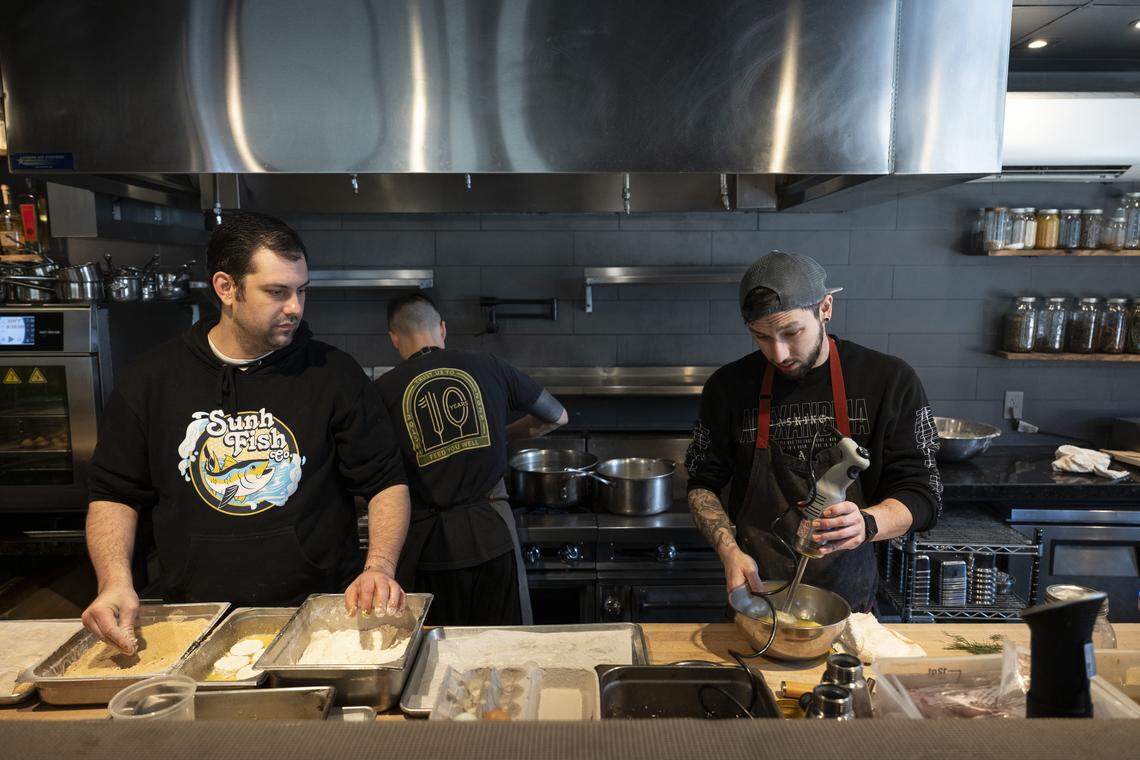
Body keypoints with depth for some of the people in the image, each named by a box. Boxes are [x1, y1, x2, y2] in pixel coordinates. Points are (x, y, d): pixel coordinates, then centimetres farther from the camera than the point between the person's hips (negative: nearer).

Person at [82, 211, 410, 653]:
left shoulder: (335, 374, -1)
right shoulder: (150, 381, 5)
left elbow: (386, 483, 0)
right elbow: (114, 495, 12)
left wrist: (379, 567, -16)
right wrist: (115, 580, -5)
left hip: (321, 613, -2)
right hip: (196, 622, 3)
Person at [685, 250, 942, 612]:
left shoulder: (890, 381, -10)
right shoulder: (728, 387, -8)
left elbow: (922, 496, -8)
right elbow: (703, 484, 3)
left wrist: (866, 523, -29)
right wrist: (730, 551, -14)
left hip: (849, 598, 0)